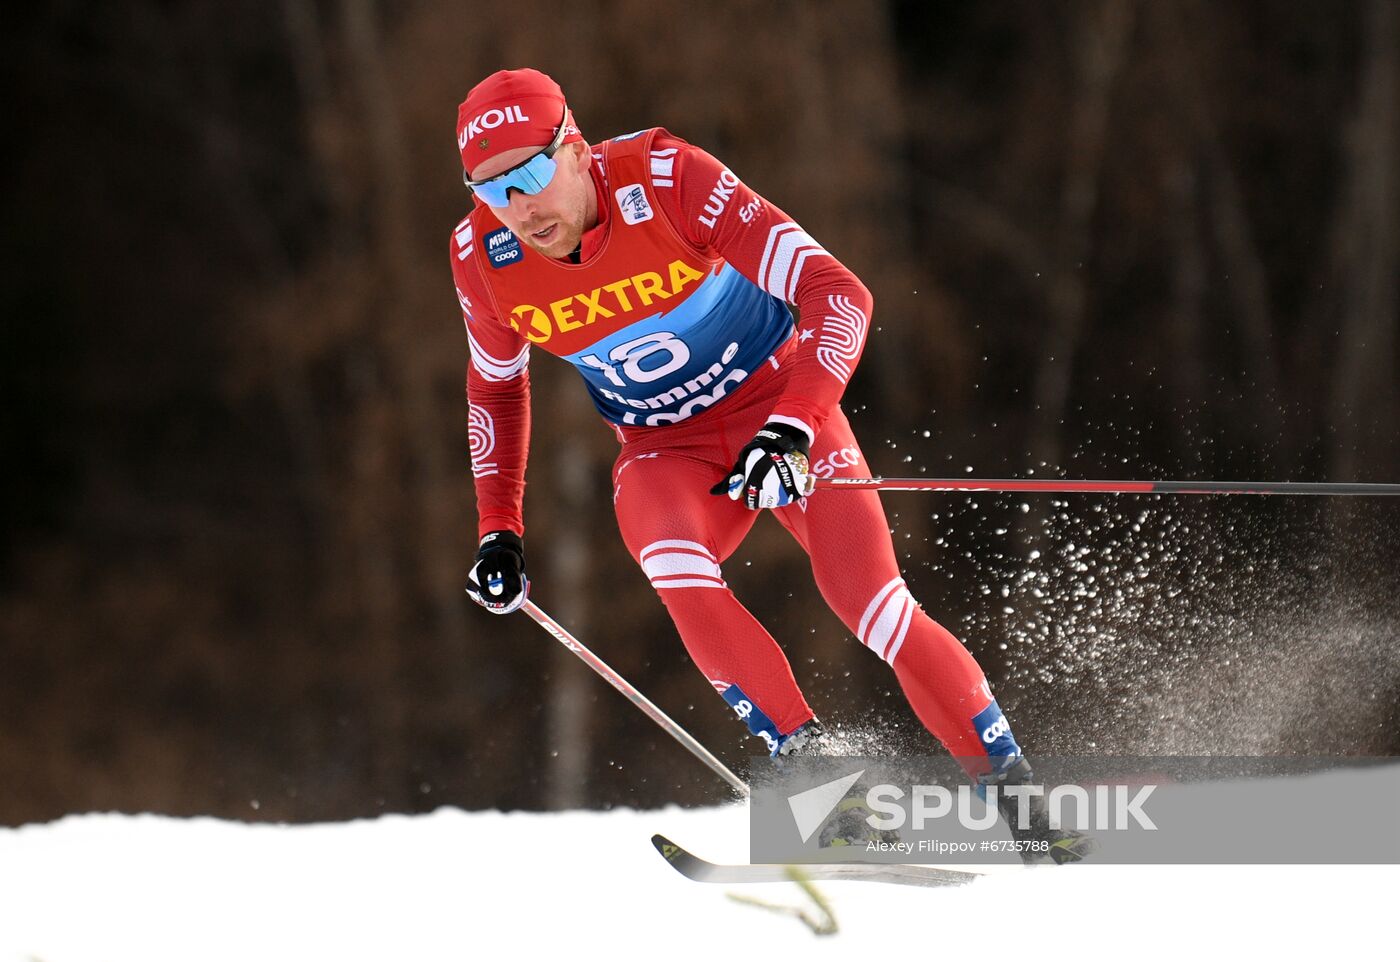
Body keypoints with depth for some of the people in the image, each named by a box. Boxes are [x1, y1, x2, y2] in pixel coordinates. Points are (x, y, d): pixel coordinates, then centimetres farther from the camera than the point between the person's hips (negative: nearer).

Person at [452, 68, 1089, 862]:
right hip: (665, 452, 3)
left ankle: (1011, 790, -7)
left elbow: (839, 294, -27)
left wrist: (794, 425, -40)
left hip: (776, 405, -3)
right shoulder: (484, 257, -13)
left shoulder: (664, 179, -26)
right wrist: (499, 526, 5)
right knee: (677, 574, -30)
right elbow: (497, 383, 10)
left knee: (871, 601, -19)